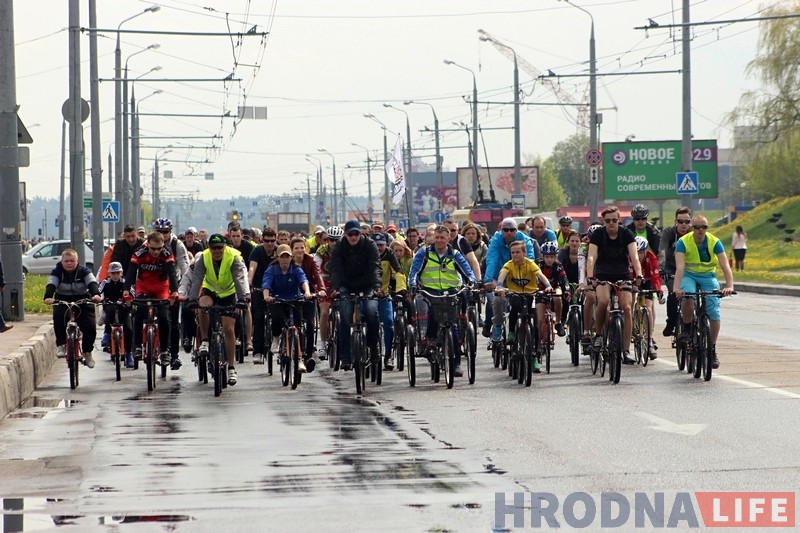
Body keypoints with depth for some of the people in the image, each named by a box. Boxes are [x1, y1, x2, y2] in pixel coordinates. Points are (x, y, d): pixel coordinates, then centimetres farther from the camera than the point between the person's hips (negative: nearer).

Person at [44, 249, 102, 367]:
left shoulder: (84, 271, -7)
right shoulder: (57, 272, -7)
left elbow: (92, 283, -21)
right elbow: (51, 285, -21)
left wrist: (96, 294, -44)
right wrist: (48, 297, -44)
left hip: (82, 301, 0)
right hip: (62, 301, 0)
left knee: (90, 328, -15)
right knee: (58, 315, -35)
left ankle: (87, 352, 12)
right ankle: (61, 344, -20)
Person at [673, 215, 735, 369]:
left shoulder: (714, 242, -17)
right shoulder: (683, 242, -20)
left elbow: (725, 266, -25)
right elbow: (680, 267, -32)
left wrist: (729, 286, -41)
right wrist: (677, 288, -47)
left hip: (708, 277, 1)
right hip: (689, 276, -1)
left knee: (714, 313, -10)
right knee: (687, 298, -34)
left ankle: (712, 349, 7)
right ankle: (686, 328, -6)